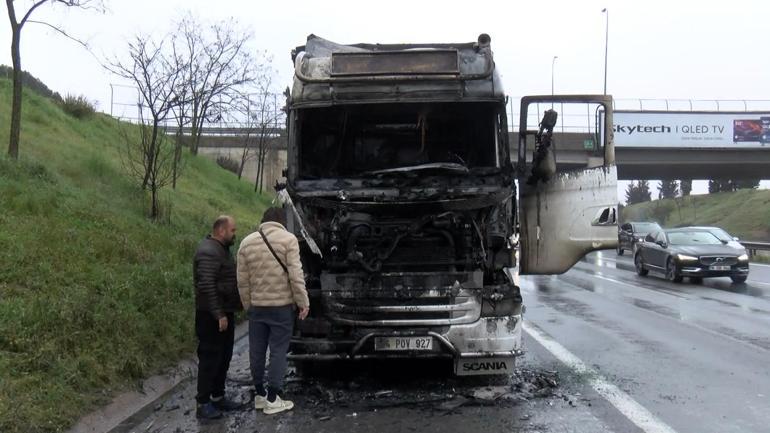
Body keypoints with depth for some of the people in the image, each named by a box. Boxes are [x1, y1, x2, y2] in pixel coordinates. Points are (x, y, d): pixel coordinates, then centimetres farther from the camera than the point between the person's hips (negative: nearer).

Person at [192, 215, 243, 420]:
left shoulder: (221, 249, 15)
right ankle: (203, 403, 2)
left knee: (224, 357, 15)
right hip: (212, 316, -10)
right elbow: (206, 286, -26)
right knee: (210, 358, -5)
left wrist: (231, 308, 20)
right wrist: (218, 314, -25)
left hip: (225, 312, 10)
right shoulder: (208, 251, -19)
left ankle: (218, 396, 25)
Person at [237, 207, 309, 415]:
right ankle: (272, 399, 5)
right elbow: (295, 275, -13)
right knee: (278, 351, 2)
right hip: (281, 306, -4)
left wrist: (248, 304, 15)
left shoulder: (247, 242, 7)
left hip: (256, 306, 4)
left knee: (257, 351, 13)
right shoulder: (288, 239, -7)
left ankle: (259, 394, 22)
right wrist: (303, 302, -6)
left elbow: (242, 280, 7)